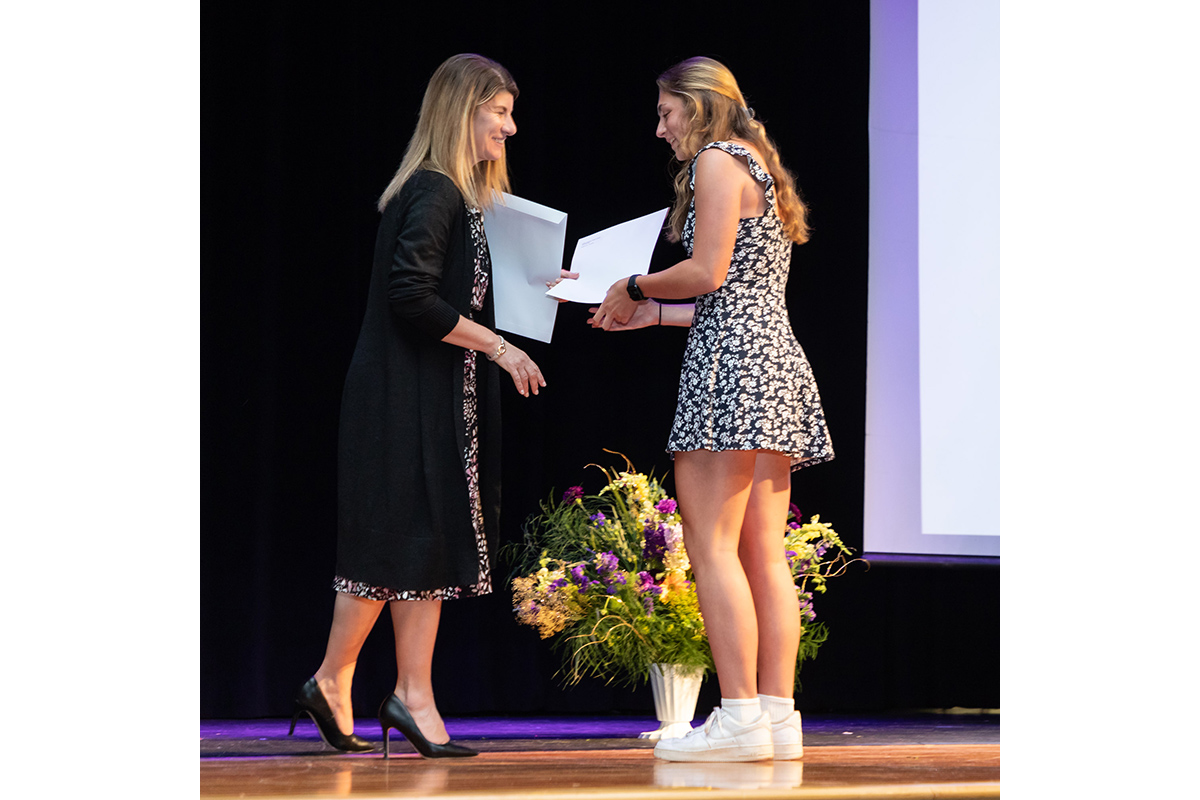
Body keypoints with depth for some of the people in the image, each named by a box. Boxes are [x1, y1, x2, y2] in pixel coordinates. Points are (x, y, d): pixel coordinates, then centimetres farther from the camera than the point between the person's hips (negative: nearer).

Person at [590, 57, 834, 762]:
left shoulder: (717, 159, -3)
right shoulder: (759, 170, 25)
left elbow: (707, 273, -13)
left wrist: (636, 288, 3)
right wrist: (654, 315, 25)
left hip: (732, 360, -10)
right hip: (775, 361, 10)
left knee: (711, 543, -11)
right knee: (764, 552, 5)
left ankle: (741, 717, -16)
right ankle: (779, 717, 1)